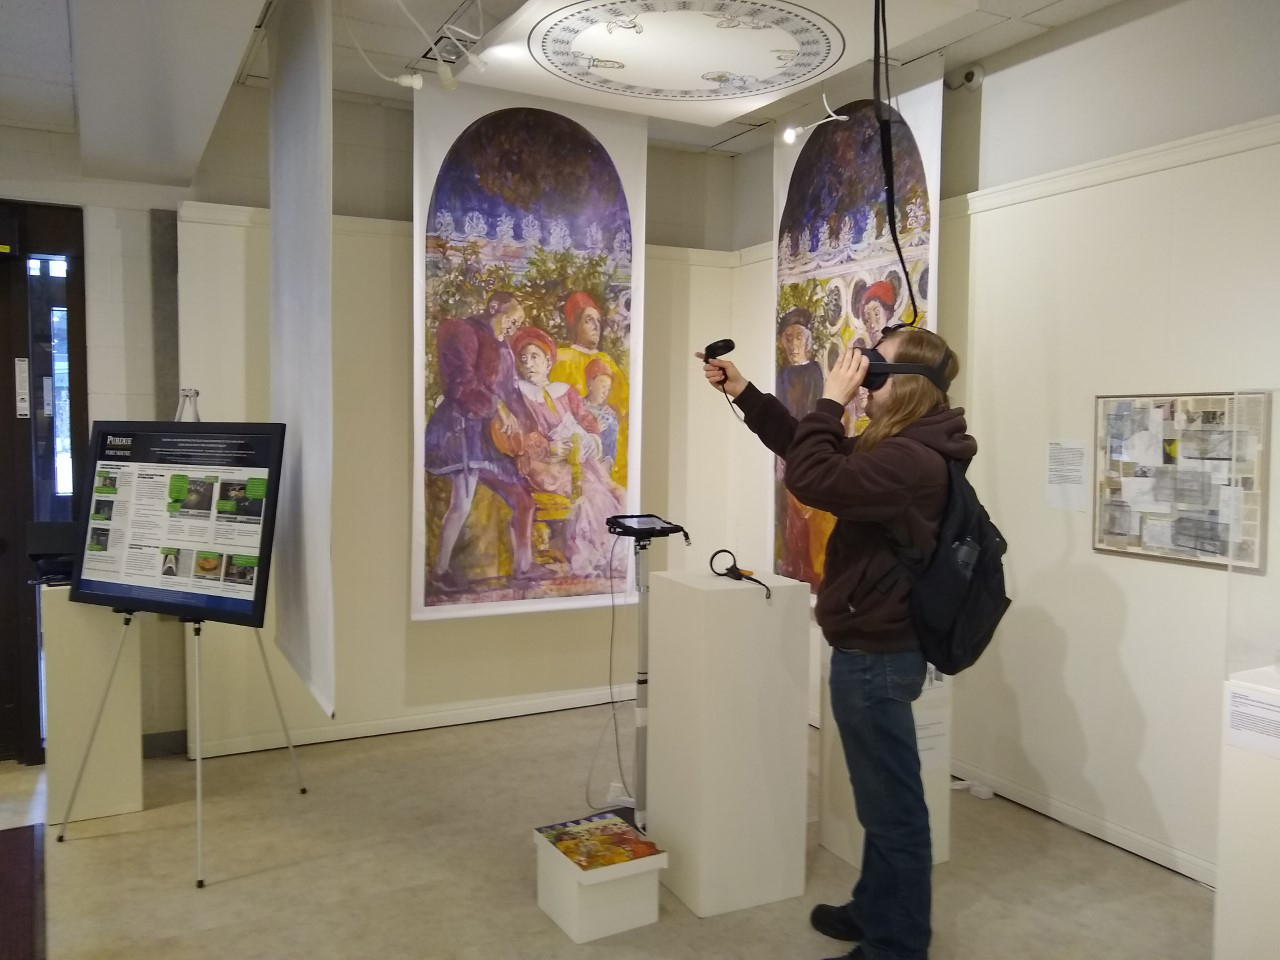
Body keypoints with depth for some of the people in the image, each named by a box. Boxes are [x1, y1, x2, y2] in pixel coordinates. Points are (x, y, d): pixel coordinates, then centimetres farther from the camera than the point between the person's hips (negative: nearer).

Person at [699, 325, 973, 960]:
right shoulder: (902, 448, 11)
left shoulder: (910, 459, -23)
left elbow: (811, 478, -31)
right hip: (877, 648, 11)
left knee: (893, 806, 4)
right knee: (885, 799, 23)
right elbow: (804, 447, 16)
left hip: (876, 655, -11)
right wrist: (743, 392, 9)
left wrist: (833, 400, -18)